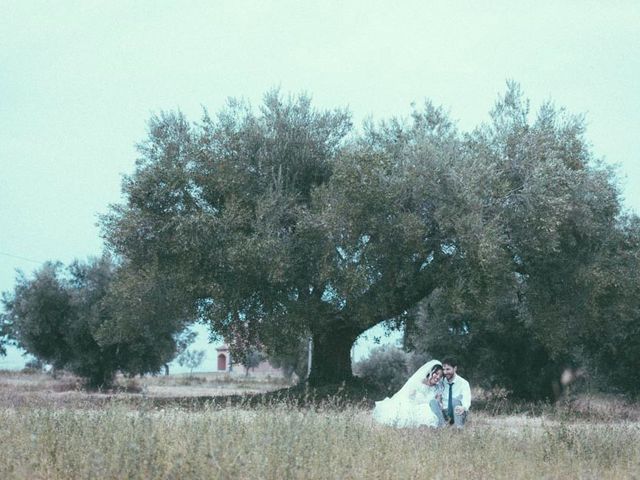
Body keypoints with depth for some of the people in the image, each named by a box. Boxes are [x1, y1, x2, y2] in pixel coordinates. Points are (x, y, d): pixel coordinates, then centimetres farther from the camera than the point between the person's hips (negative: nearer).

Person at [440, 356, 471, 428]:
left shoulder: (463, 383, -8)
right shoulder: (442, 383, 3)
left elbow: (466, 401, -24)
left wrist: (463, 408, -48)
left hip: (458, 414, -2)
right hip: (445, 413, 3)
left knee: (455, 399, -32)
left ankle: (459, 428, -32)